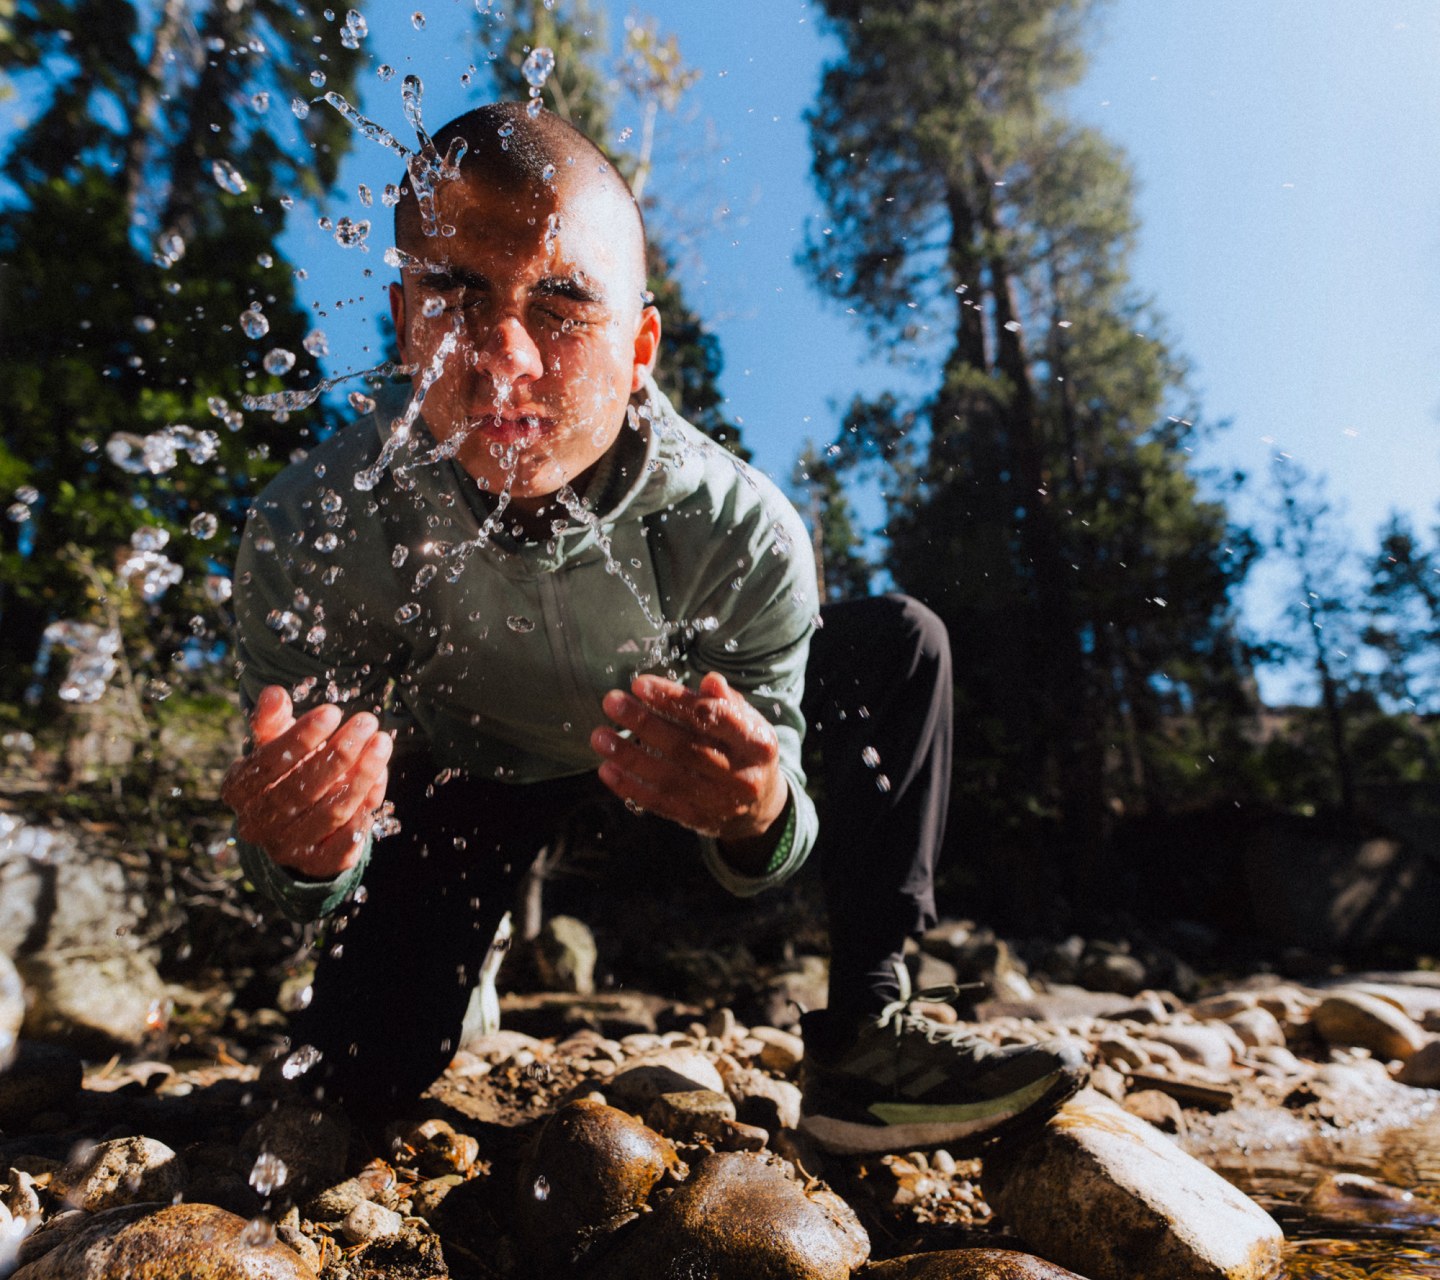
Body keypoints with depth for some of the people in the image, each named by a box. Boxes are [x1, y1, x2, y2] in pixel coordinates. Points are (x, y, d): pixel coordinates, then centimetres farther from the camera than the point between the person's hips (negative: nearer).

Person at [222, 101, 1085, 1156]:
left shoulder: (743, 534, -34)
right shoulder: (311, 532, -32)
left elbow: (764, 849, -23)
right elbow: (301, 860, -22)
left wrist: (755, 813, -49)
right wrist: (301, 857, -47)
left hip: (672, 744, 1)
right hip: (458, 770, 0)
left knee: (901, 643, -17)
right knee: (367, 1076, -13)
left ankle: (865, 1037, -13)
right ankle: (469, 964, 26)